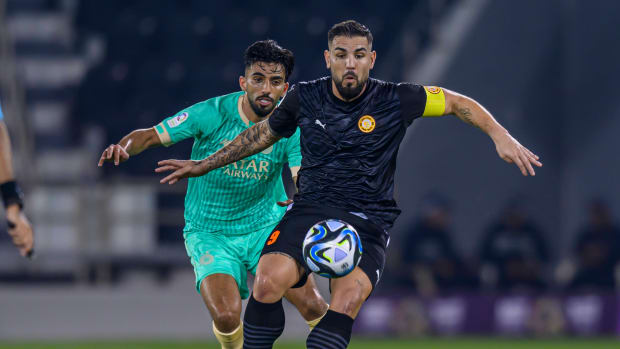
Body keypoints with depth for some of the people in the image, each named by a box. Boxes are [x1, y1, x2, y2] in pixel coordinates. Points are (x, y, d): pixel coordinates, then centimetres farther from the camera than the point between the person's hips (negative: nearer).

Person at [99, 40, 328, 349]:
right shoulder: (213, 113, -17)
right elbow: (151, 135, -11)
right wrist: (124, 147, -33)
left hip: (266, 227, 2)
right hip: (209, 232, -2)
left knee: (311, 305, -15)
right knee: (226, 317, -23)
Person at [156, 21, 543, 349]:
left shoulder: (395, 100, -1)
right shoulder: (305, 98, 5)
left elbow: (460, 103, 11)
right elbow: (263, 134, 23)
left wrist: (501, 136, -2)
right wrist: (205, 165, 28)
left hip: (368, 221, -1)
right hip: (311, 210, 2)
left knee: (349, 296, -31)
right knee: (269, 281, -28)